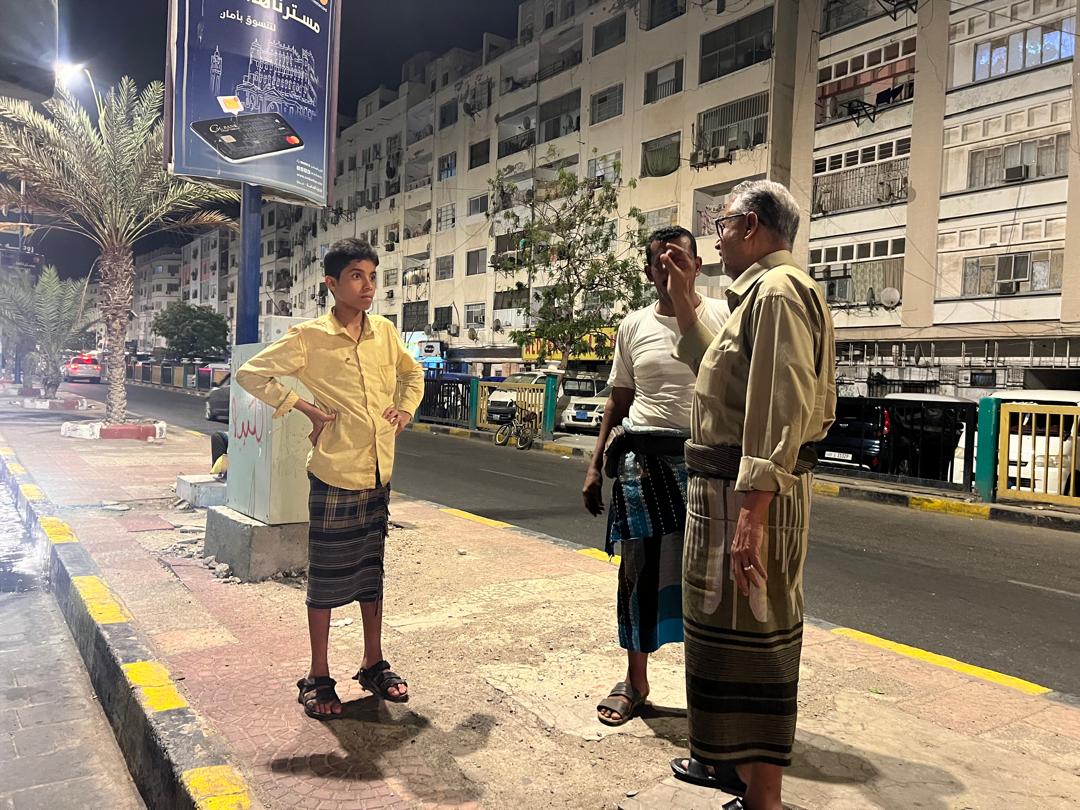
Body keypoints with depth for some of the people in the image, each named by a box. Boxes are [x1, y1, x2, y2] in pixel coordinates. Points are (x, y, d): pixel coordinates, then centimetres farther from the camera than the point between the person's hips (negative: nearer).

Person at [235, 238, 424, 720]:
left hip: (379, 475, 5)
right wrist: (304, 408, -11)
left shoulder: (384, 332, 5)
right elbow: (250, 373, -6)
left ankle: (374, 665, 30)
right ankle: (318, 679, 20)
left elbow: (412, 373, 23)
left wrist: (406, 408, 6)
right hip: (335, 476, -5)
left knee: (372, 572, 16)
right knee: (326, 577, 6)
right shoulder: (310, 337, -9)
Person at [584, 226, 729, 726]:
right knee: (639, 572, 9)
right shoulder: (634, 327, 10)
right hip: (643, 460, 3)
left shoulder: (723, 318, 1)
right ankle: (635, 681, 26)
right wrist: (596, 464, 10)